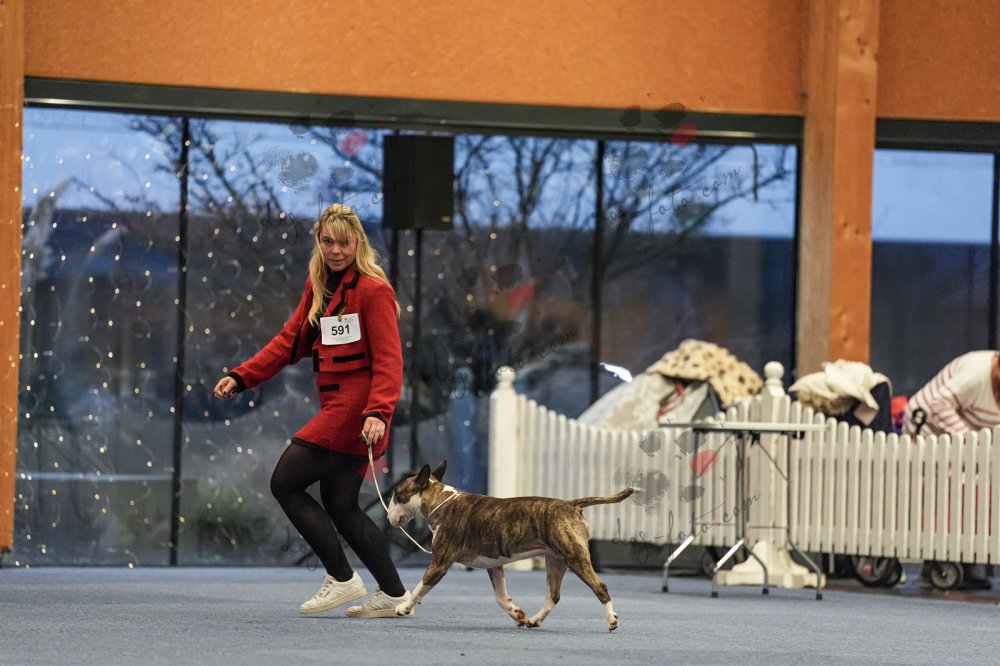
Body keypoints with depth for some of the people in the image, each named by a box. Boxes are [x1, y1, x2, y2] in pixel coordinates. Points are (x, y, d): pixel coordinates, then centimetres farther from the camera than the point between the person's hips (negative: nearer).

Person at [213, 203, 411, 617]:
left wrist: (378, 412, -29)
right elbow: (291, 340, 16)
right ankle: (392, 594, 15)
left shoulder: (373, 289, -11)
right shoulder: (319, 286, 14)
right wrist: (241, 378, 7)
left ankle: (341, 578, -2)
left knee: (285, 483, -6)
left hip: (354, 408, -9)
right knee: (340, 506, 11)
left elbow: (388, 360, -17)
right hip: (336, 408, 9)